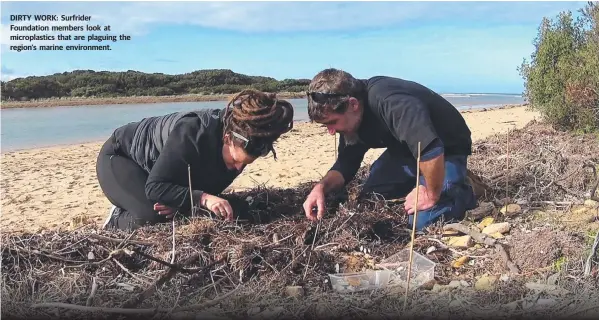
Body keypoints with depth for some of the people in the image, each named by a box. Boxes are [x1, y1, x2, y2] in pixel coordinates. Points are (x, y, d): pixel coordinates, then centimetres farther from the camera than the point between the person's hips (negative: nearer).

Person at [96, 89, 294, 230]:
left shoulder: (239, 146, -18)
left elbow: (210, 187, -9)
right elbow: (154, 187, -37)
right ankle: (116, 222, 5)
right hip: (119, 156, -7)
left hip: (156, 162, 7)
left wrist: (179, 201, -30)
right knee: (153, 218, -28)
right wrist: (203, 198, -49)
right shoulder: (192, 134, -41)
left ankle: (125, 214, 20)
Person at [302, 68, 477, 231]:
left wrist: (431, 195, -31)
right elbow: (346, 164, -1)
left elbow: (431, 151, -47)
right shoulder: (351, 117, -9)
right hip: (406, 149, 8)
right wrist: (322, 186, -20)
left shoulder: (389, 102, -39)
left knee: (423, 221, -24)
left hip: (447, 149, -8)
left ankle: (464, 194, 4)